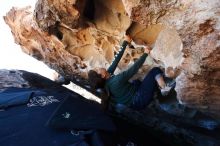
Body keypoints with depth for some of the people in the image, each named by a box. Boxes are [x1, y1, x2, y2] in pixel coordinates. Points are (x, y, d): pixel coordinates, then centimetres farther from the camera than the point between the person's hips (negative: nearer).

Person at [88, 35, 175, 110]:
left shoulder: (108, 77, -5)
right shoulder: (117, 80, -30)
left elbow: (116, 60, -2)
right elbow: (134, 68, -23)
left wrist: (125, 43, 3)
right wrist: (145, 53, -9)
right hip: (139, 101, -8)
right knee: (156, 71, -10)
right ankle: (164, 89, 10)